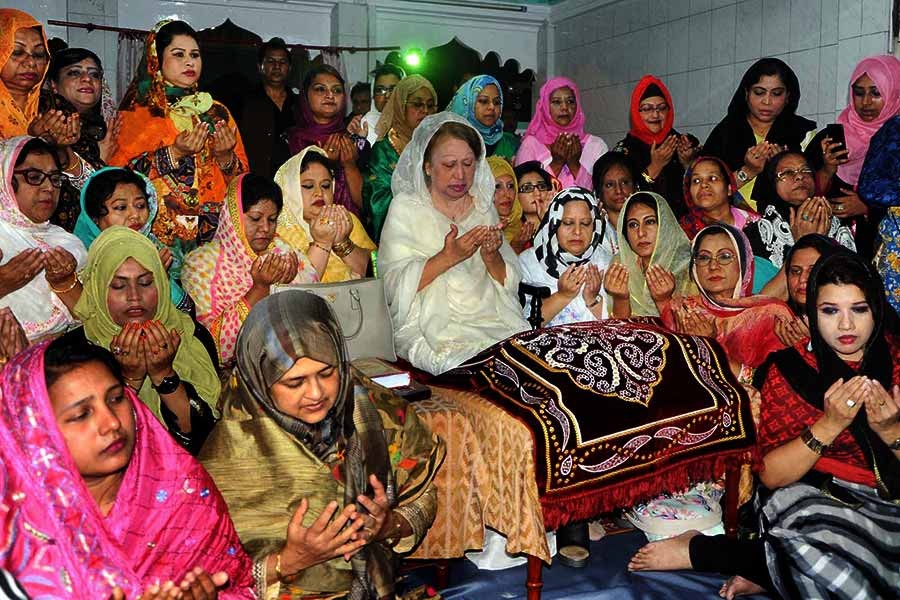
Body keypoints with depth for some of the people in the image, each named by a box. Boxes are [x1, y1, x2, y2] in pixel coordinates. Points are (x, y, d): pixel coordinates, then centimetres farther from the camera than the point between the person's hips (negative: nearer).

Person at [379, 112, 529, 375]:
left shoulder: (484, 207, 14)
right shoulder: (406, 208, 2)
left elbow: (510, 283, 11)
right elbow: (393, 285, -9)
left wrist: (492, 258, -11)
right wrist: (447, 257, -21)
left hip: (492, 320, 5)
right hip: (431, 330, -4)